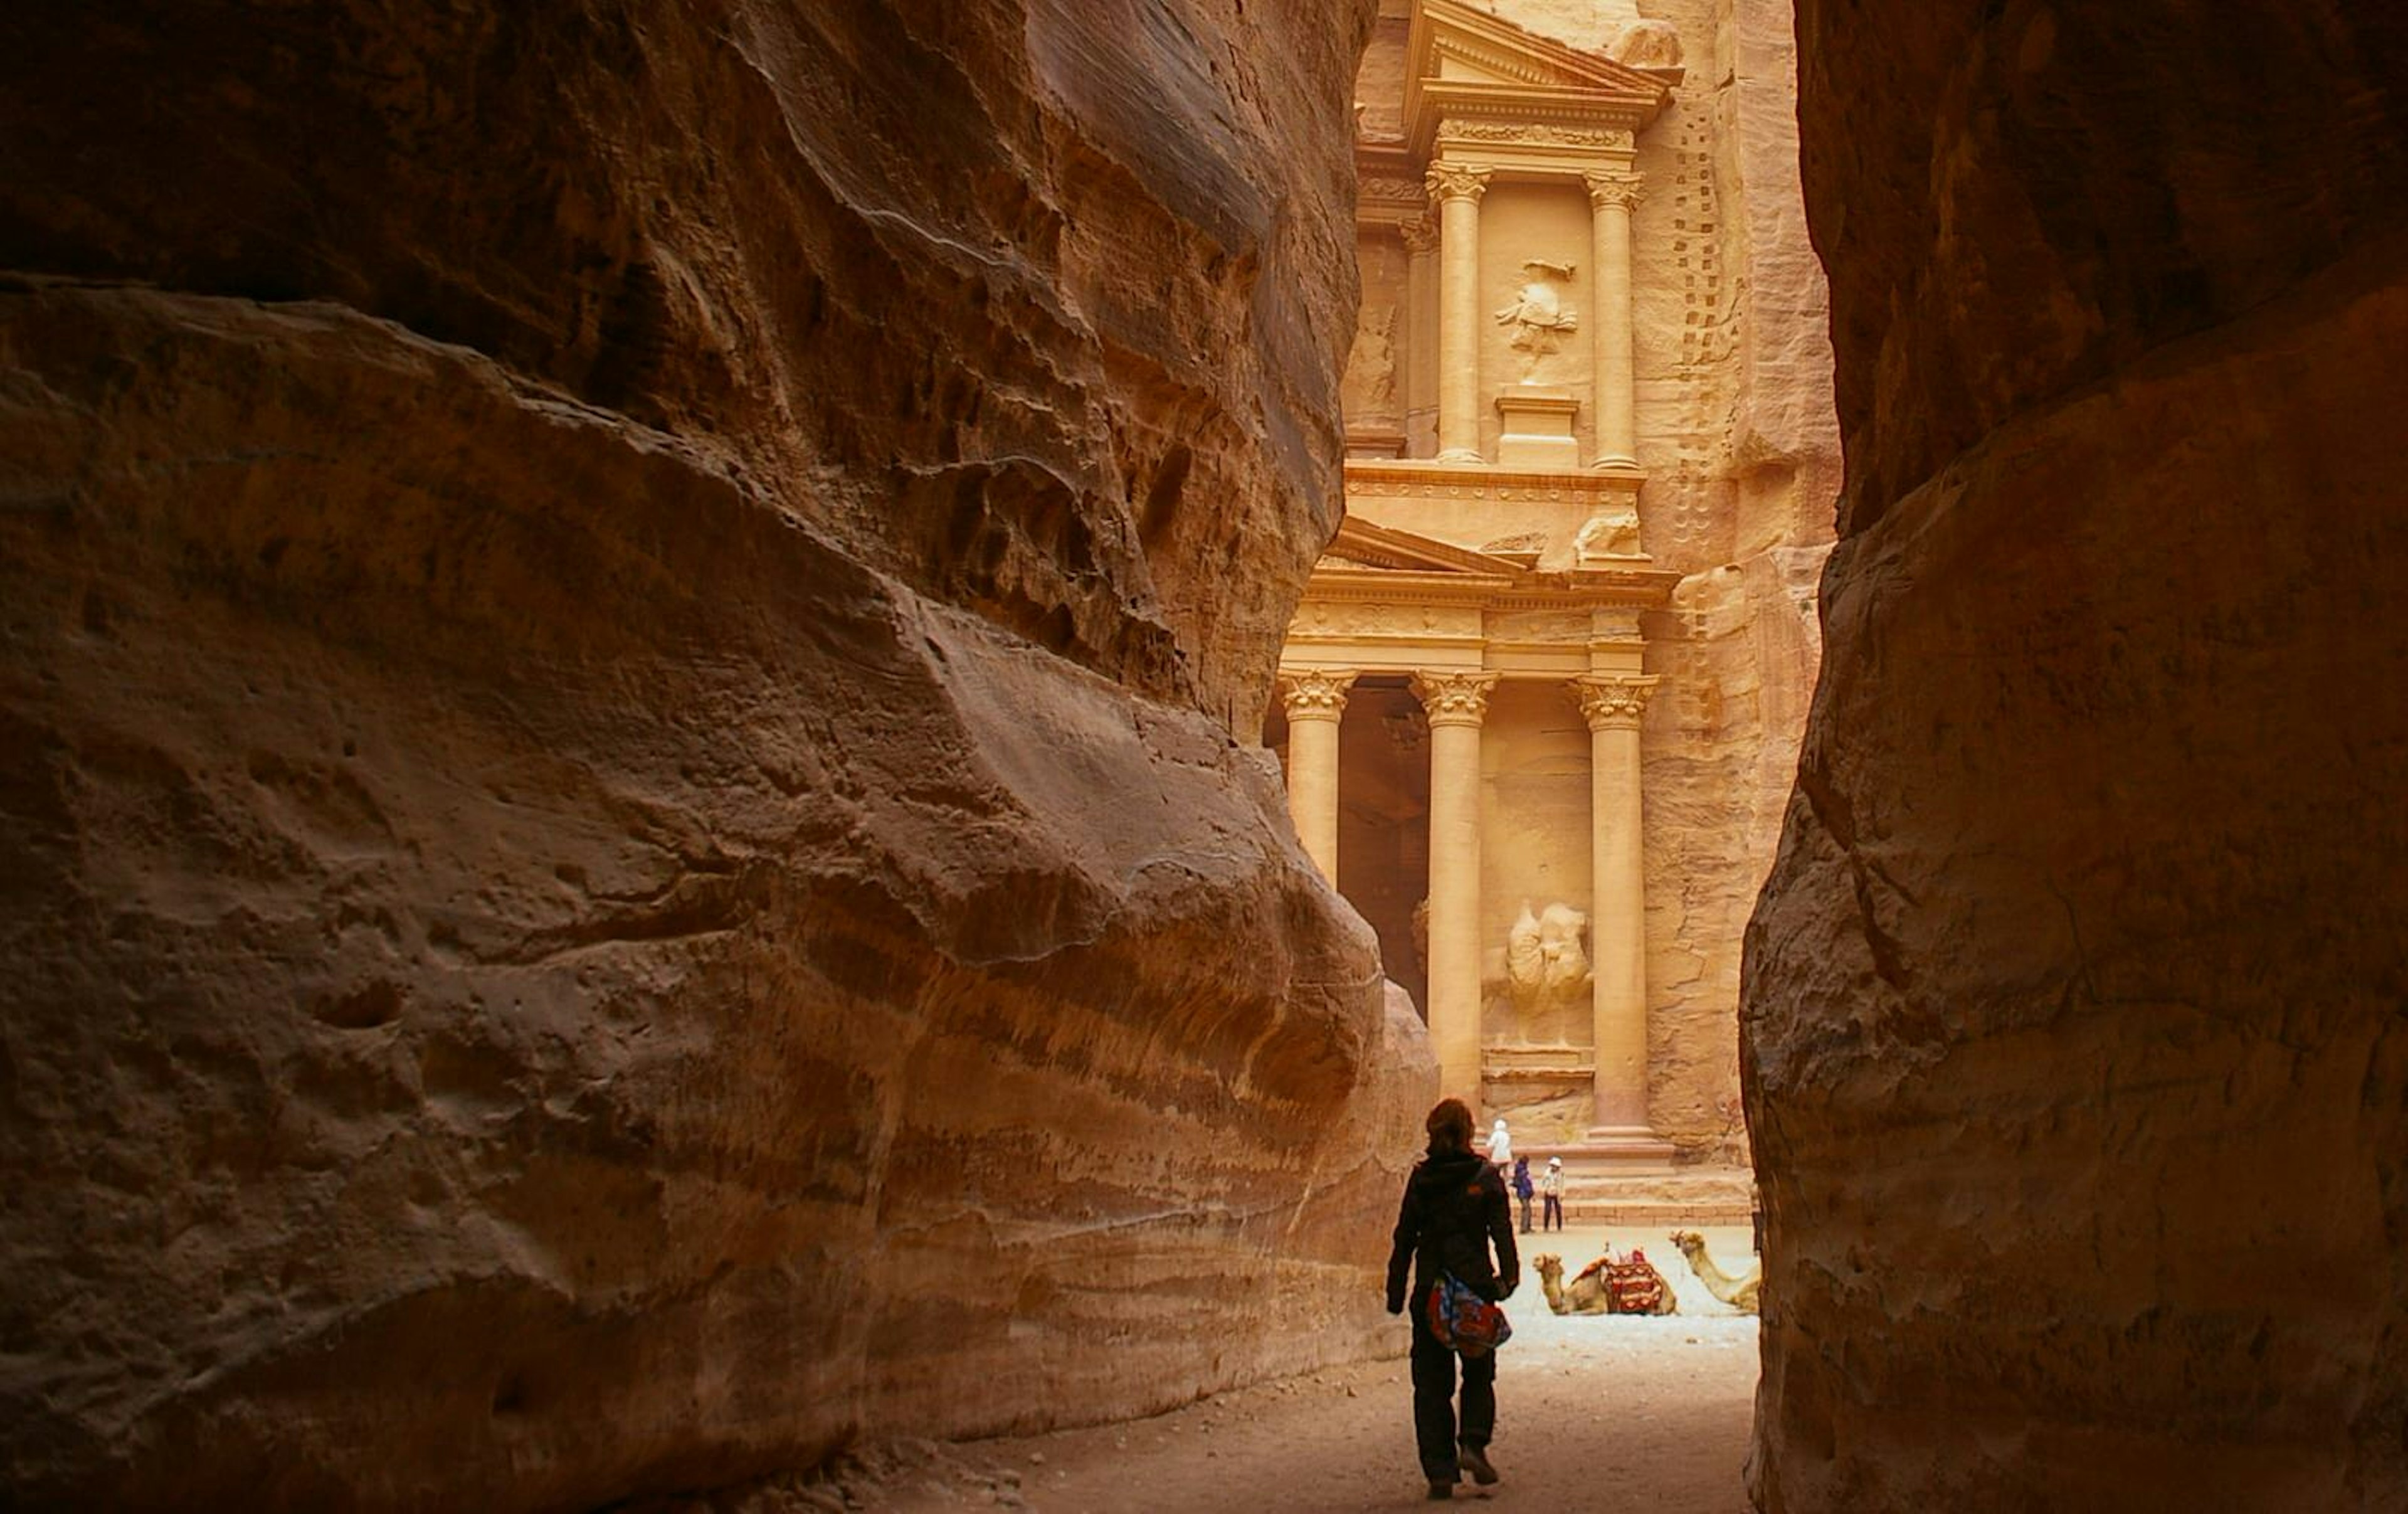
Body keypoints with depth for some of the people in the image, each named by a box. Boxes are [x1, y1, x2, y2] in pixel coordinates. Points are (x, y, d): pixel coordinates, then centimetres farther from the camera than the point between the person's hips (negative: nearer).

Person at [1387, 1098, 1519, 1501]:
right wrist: (1509, 1277, -3)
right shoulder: (1485, 1177, -2)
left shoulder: (1420, 1179, 3)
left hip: (1429, 1293, 1)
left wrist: (1396, 1294, 9)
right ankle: (1473, 1442, -3)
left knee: (1432, 1383, 7)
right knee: (1479, 1373, 17)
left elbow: (1404, 1238, 4)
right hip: (1474, 1287, -1)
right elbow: (1502, 1231, -8)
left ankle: (1440, 1470, 2)